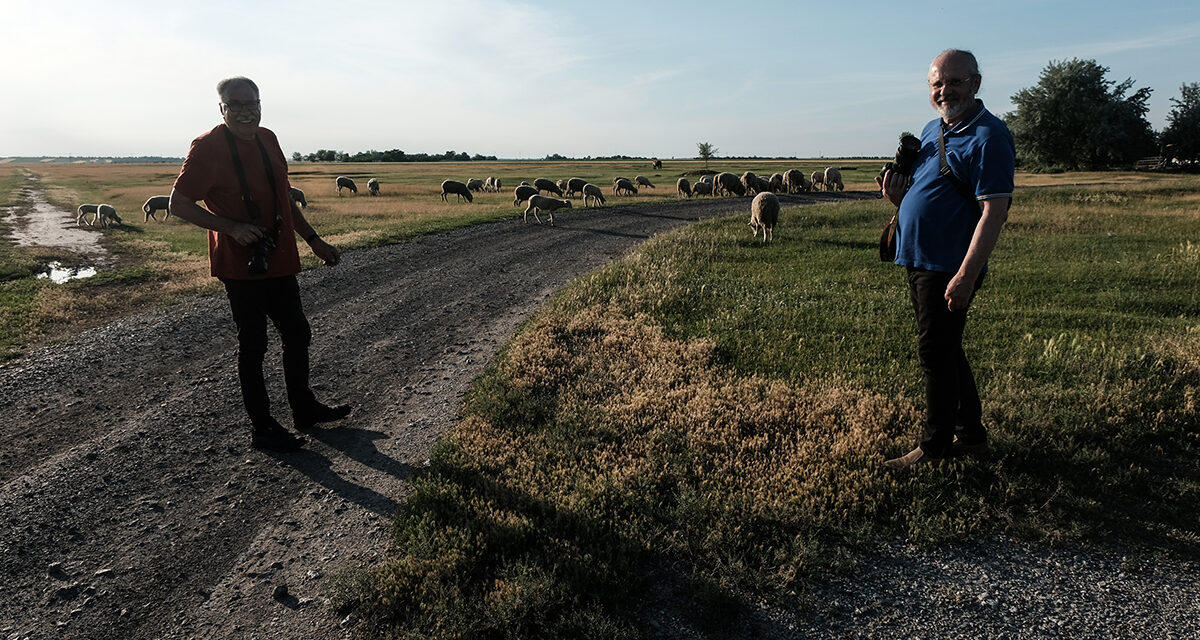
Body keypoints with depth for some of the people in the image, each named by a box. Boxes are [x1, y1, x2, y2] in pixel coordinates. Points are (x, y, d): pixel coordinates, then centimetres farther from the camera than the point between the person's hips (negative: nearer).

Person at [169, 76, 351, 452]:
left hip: (280, 262, 7)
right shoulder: (208, 147, -12)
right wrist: (231, 227, -22)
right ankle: (262, 429, 16)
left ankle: (304, 409, 33)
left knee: (298, 335, 16)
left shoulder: (268, 140, 8)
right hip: (241, 266, -7)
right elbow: (179, 204, -11)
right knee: (253, 346, 3)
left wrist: (313, 241, 17)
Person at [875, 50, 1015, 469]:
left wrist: (965, 276, -26)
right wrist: (899, 197, 2)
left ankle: (935, 449, 10)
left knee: (936, 355, -3)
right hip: (919, 262, 9)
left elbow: (994, 212, -20)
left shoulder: (988, 136, -13)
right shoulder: (932, 130, 15)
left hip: (950, 269, -9)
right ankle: (970, 436, 30)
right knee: (945, 352, 16)